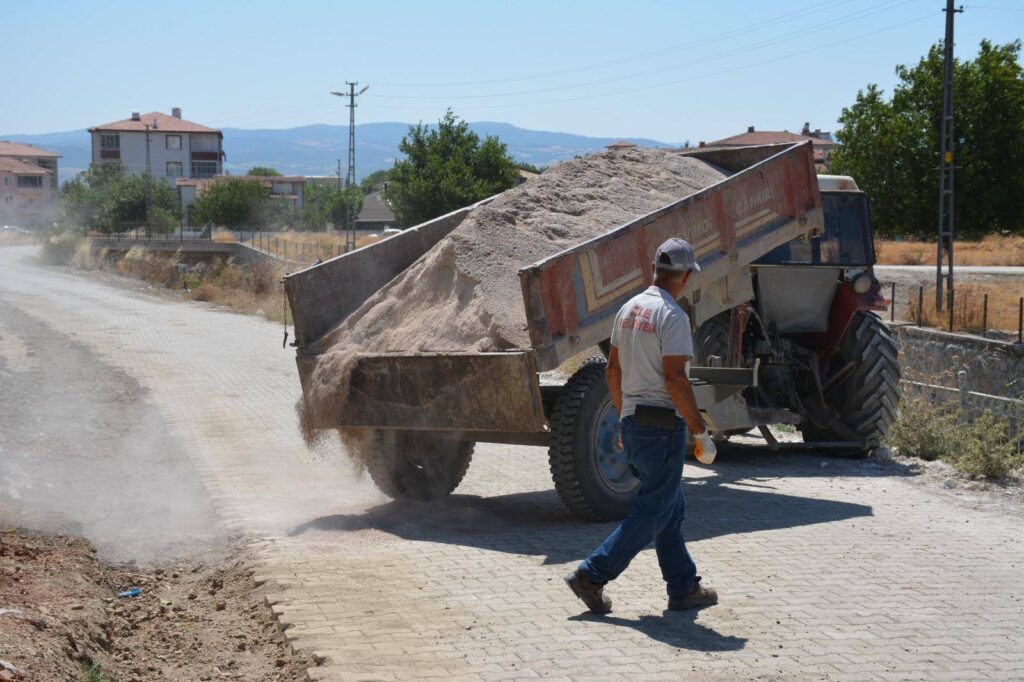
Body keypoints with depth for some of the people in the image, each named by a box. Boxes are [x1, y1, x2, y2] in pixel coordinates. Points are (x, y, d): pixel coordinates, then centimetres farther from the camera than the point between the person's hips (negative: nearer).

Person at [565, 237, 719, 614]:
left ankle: (683, 587, 20)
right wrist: (701, 432, -15)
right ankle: (592, 575, -4)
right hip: (662, 424, -9)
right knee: (653, 512, -2)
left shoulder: (629, 309, 10)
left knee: (671, 509, 16)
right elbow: (675, 379, -21)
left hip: (632, 423, 9)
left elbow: (613, 370, 15)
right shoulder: (672, 315, -16)